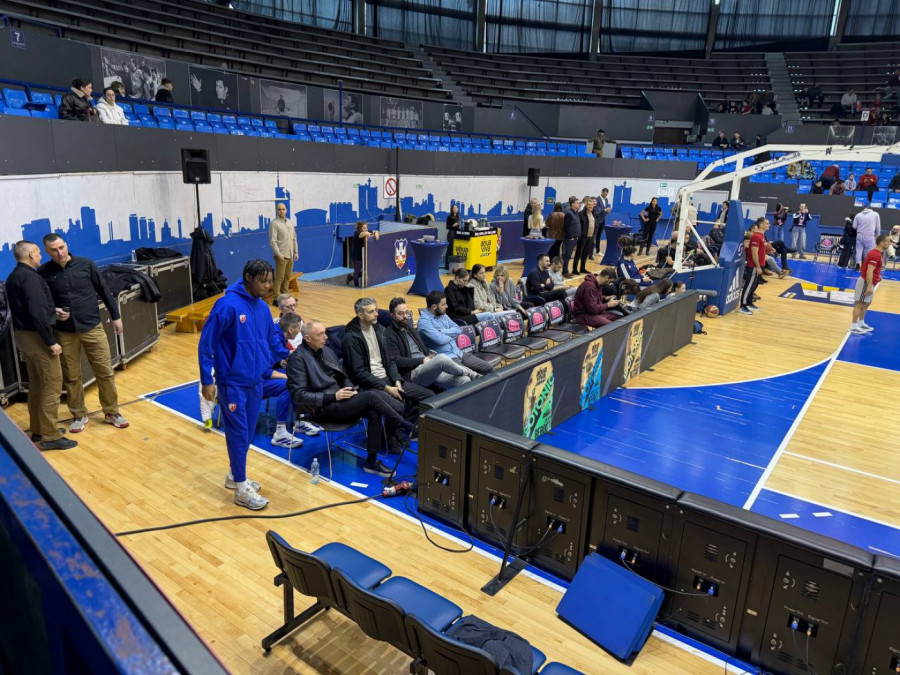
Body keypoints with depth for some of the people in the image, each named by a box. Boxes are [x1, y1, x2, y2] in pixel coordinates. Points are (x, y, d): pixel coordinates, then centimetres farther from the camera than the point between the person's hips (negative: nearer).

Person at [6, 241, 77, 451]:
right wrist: (51, 341, -21)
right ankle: (50, 436, -1)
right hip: (36, 337, -10)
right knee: (52, 384, -5)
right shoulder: (29, 276, -18)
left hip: (23, 335, 10)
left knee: (36, 384, 17)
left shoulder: (13, 277, 12)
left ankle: (37, 430, 25)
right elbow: (37, 312, -24)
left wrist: (52, 311, 20)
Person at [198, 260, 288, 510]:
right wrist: (207, 380, -15)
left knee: (248, 432, 16)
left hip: (255, 381, 7)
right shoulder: (228, 305, -18)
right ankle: (241, 489, 15)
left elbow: (272, 338, 20)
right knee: (238, 433, 2)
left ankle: (235, 475, 35)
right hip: (232, 383, -7)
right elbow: (206, 343, -15)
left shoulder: (262, 307, 3)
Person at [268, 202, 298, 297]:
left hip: (290, 255, 7)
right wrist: (279, 255, -19)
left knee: (287, 277, 12)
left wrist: (296, 252, 11)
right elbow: (272, 241, -14)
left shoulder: (290, 222, 12)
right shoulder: (274, 223, -9)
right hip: (281, 256, -7)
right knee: (280, 278, -5)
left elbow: (294, 238, 18)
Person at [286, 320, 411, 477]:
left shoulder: (327, 352, 17)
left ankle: (372, 462, -14)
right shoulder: (298, 358, -7)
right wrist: (333, 396, -18)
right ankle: (405, 426, -10)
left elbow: (343, 377, 24)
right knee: (371, 396, -25)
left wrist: (352, 390, 0)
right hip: (321, 407, -8)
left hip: (338, 397, 8)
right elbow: (298, 395, -14)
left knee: (374, 412, -21)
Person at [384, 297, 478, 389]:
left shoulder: (411, 329, 23)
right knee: (441, 358, -33)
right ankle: (471, 374, -8)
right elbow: (397, 361, -12)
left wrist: (431, 355, 4)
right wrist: (422, 360, -12)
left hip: (427, 367, 8)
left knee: (464, 381, -15)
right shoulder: (389, 335, -2)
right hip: (411, 373, -8)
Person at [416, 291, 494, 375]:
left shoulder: (443, 315, 13)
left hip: (458, 353, 8)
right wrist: (452, 334, -2)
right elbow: (440, 340, -22)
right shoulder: (424, 321, -12)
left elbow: (458, 330, 5)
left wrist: (443, 332, -12)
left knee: (488, 368, 0)